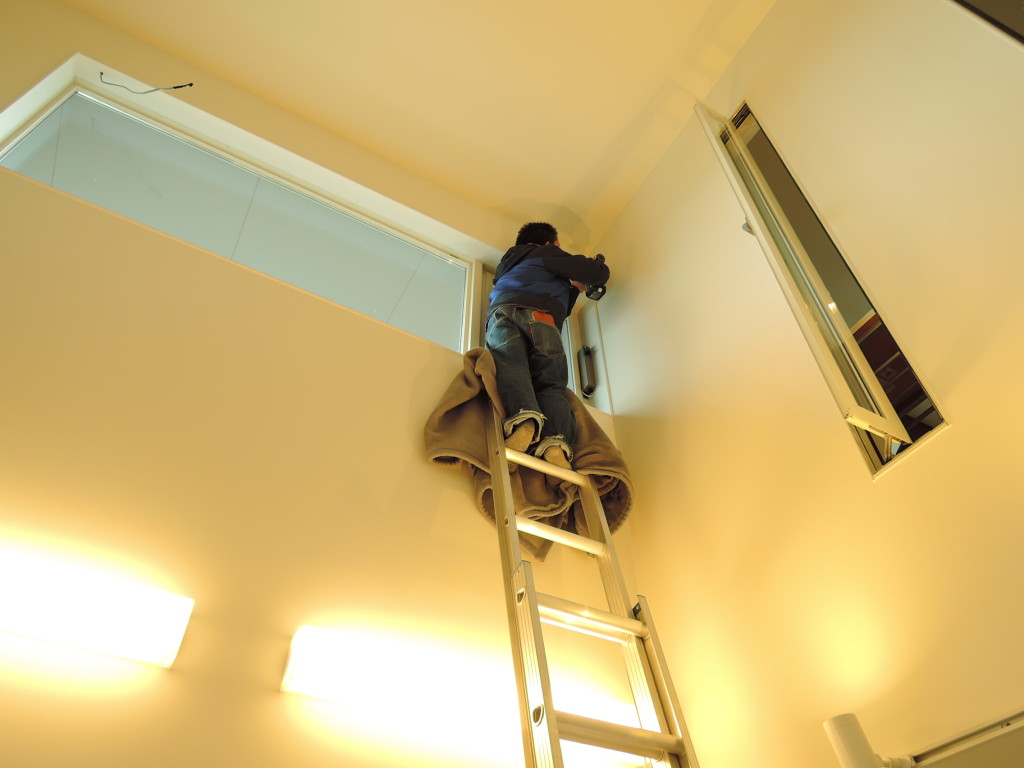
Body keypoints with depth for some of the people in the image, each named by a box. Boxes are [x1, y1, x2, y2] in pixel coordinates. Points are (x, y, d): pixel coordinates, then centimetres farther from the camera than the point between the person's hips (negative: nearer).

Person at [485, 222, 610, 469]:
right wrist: (599, 265, 40)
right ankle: (556, 442, -36)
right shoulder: (546, 253, 28)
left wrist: (574, 289, 59)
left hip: (502, 313, 3)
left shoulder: (507, 265, 47)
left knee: (509, 368, -21)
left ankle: (523, 419, -51)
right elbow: (597, 274, 18)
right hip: (539, 317, -3)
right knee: (552, 384, -10)